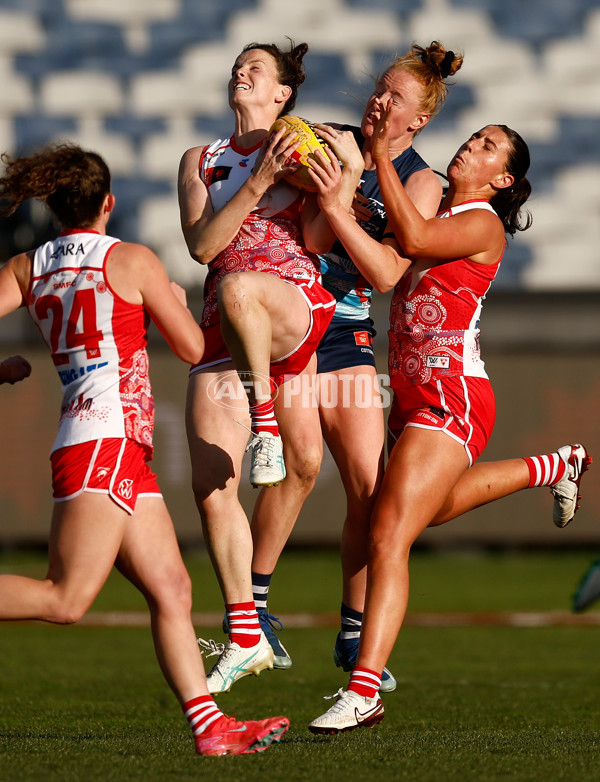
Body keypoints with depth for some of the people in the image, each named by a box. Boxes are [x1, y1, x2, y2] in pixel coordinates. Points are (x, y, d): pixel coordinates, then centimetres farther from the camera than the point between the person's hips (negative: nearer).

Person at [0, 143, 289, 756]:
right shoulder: (131, 260, -1)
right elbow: (192, 348, 6)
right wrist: (175, 302, 23)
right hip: (106, 437, -7)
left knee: (171, 591, 5)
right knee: (66, 600, -15)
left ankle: (209, 725, 1)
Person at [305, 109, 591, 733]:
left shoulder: (483, 224, -7)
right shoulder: (433, 211, 15)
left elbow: (413, 239, -26)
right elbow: (386, 269, -3)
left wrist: (380, 151, -25)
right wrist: (332, 203, -14)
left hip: (452, 399, -9)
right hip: (412, 396, 9)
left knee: (388, 535, -19)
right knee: (436, 506, 33)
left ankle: (363, 691, -24)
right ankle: (556, 467, 52)